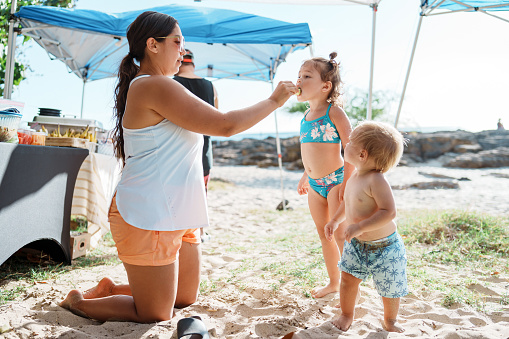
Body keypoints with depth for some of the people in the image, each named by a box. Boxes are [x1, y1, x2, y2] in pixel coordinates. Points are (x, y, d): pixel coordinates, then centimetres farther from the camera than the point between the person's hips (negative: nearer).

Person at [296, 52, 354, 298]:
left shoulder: (334, 112, -12)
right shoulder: (306, 116, 9)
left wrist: (346, 182, -19)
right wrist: (305, 177, 22)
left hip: (334, 181, -8)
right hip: (315, 184, 8)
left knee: (340, 235, -2)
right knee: (323, 233, 15)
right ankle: (333, 282, 30)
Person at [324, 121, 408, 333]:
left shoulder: (376, 180, -28)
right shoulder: (354, 176, 0)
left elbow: (389, 212, -33)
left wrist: (360, 227, -35)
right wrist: (335, 220, 12)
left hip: (383, 247, -7)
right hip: (356, 244, 7)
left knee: (390, 289, 11)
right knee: (348, 278, 8)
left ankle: (390, 321, 37)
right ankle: (347, 316, 31)